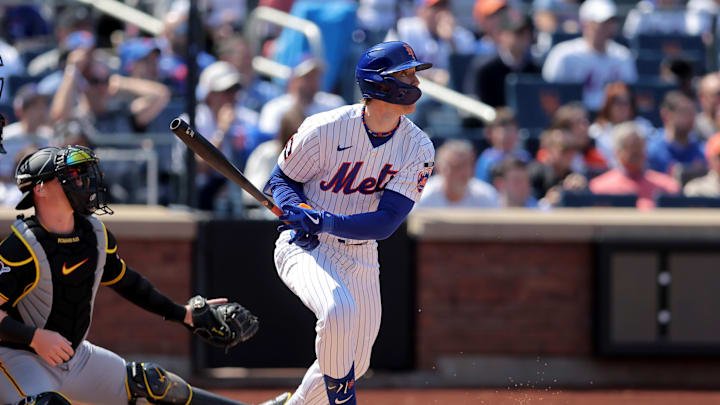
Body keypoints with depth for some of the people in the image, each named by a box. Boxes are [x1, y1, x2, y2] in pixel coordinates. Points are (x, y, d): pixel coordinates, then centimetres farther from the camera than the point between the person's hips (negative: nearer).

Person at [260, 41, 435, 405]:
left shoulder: (417, 148, -10)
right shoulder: (325, 130, -17)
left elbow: (387, 222, -17)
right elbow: (280, 180, -3)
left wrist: (326, 222, -31)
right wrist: (299, 210, -25)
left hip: (360, 255, 5)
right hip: (305, 248, -5)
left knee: (354, 364, 12)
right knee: (339, 309, -35)